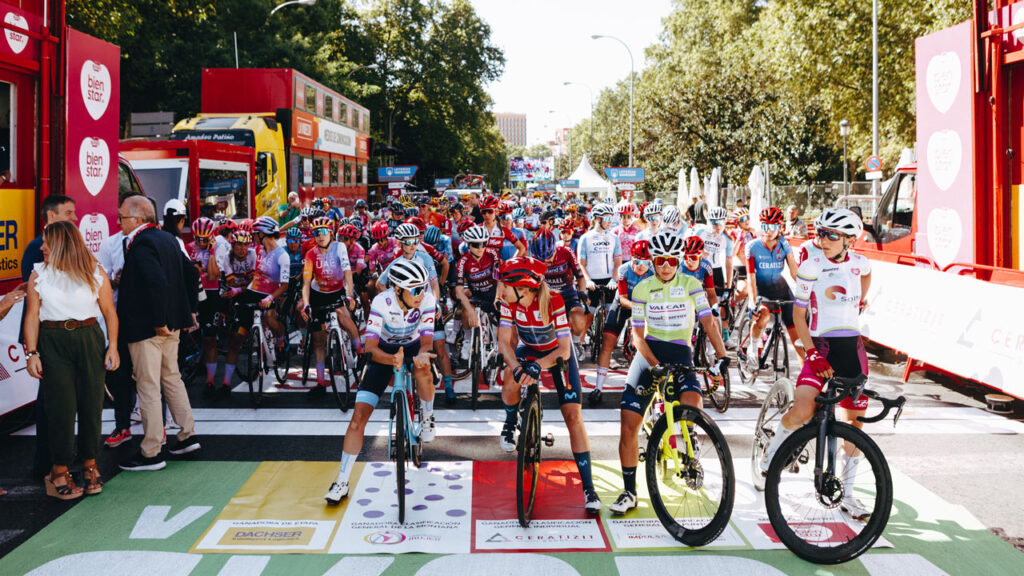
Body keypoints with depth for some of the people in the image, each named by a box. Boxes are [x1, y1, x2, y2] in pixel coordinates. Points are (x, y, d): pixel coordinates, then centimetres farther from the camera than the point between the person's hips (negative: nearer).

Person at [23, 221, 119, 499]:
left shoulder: (95, 272, 1)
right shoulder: (39, 274, 4)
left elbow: (109, 311, 3)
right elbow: (32, 315, 1)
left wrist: (113, 347, -4)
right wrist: (31, 353, -6)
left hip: (89, 340, 0)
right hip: (52, 343, 0)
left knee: (91, 403, 4)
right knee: (61, 405, -2)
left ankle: (90, 464, 18)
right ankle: (59, 471, 7)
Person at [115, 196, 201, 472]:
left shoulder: (141, 244, -19)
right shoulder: (167, 238, 10)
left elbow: (157, 283, -30)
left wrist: (158, 322, -23)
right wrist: (190, 309, 19)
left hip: (147, 328, -9)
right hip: (172, 324, 9)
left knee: (148, 387, -1)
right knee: (172, 378, 20)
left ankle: (151, 453, 6)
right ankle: (188, 435, 26)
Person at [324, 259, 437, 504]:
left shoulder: (426, 300, -24)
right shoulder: (382, 302, -29)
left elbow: (427, 339, -24)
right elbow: (371, 347, -33)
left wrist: (422, 354, -48)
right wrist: (392, 360, -53)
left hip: (412, 346, 1)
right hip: (384, 351, -1)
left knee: (423, 367, -38)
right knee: (359, 415, -11)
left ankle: (427, 417, -6)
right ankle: (342, 482, -1)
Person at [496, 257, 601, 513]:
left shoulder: (553, 301, -33)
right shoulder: (508, 302, -23)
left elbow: (564, 348, -35)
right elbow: (504, 341, -25)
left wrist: (538, 365, -52)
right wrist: (516, 366, -45)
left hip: (558, 353, -3)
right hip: (528, 349, 3)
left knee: (573, 416, -12)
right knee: (513, 376, -31)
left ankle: (588, 488, -7)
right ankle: (510, 425, 3)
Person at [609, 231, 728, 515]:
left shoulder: (691, 285, 1)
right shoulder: (642, 289, 2)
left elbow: (708, 322, -5)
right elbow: (638, 334, -2)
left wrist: (722, 356, -19)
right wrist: (656, 365, -16)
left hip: (680, 352, -1)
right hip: (649, 353, 1)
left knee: (691, 402, -32)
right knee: (628, 425, -8)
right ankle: (629, 492, 6)